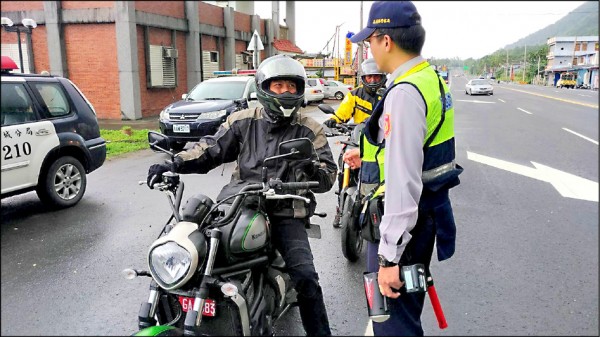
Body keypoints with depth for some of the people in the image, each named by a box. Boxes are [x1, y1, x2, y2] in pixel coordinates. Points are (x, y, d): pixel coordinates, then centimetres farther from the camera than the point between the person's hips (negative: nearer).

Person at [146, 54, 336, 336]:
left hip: (285, 213, -1)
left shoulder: (309, 130, 5)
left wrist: (312, 168, -24)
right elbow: (210, 148, 6)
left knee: (305, 277, -17)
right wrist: (174, 164, -9)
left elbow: (328, 176, 0)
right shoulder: (244, 121, 10)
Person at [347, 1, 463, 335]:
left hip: (405, 219, -10)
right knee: (407, 308, 26)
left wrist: (390, 254, -25)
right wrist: (372, 158, 27)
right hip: (428, 209, 10)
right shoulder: (432, 79, 9)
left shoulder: (405, 92, -23)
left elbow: (404, 181, -28)